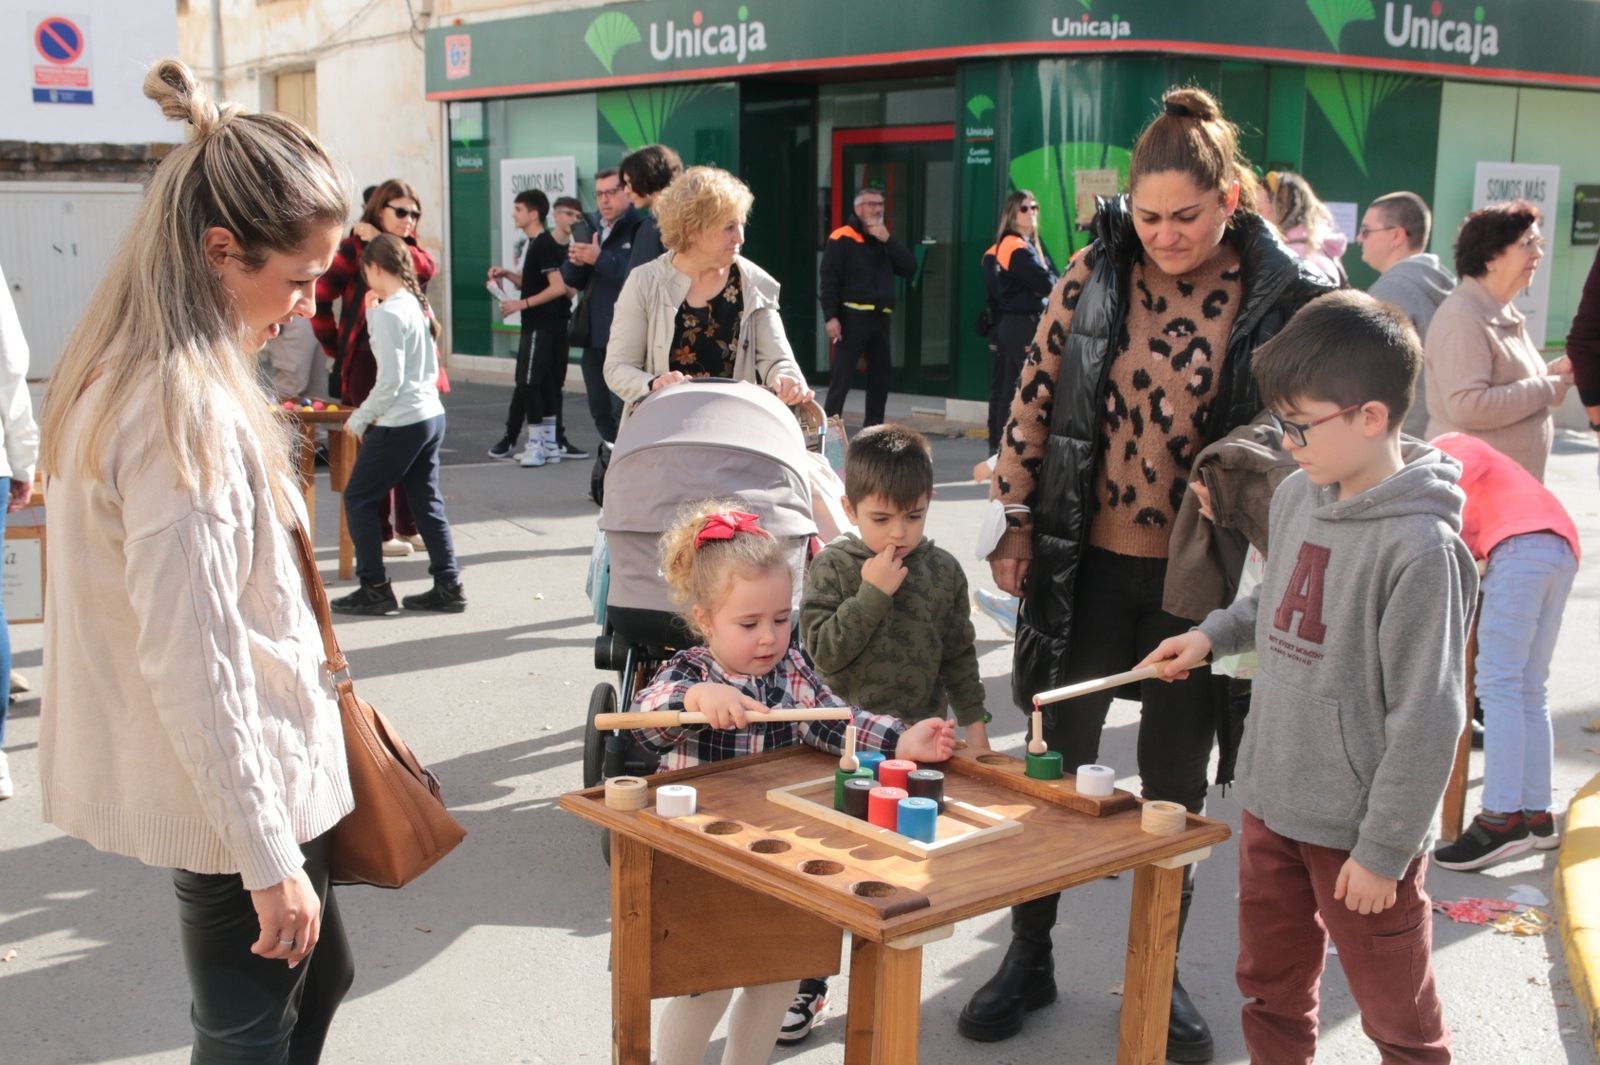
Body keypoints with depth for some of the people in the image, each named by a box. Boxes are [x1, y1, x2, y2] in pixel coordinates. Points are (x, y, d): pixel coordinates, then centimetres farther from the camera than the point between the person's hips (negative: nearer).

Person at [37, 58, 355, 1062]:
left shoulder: (115, 374, 4)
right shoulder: (186, 410, -26)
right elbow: (192, 668, -26)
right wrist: (269, 859, -21)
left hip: (251, 776, 10)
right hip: (240, 794, -10)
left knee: (318, 979, 26)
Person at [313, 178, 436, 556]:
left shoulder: (409, 250, 15)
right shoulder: (354, 248, -6)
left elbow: (426, 268, -9)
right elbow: (319, 297, -12)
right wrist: (336, 349, -7)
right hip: (369, 361, -6)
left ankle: (408, 527, 21)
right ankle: (380, 533, 8)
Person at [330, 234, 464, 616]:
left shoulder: (388, 312, -16)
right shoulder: (420, 305, 8)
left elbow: (389, 381, -18)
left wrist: (359, 419, -6)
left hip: (401, 423, -8)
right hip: (432, 414, 8)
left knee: (359, 499, 6)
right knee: (427, 502, 14)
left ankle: (374, 588, 9)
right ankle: (448, 587, 15)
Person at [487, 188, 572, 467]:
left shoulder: (545, 245, -14)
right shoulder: (535, 244, 15)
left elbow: (558, 287, -21)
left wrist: (522, 304, -21)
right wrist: (506, 274, 8)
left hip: (543, 326, -10)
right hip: (537, 325, 10)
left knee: (528, 384, -9)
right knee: (545, 384, 10)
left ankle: (536, 444, -6)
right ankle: (549, 444, 15)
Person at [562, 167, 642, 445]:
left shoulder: (639, 227, -10)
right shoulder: (592, 228, 15)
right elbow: (572, 280, 16)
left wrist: (600, 258, -21)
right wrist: (575, 260, -5)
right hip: (594, 335, 8)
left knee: (622, 410, -12)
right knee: (600, 411, 15)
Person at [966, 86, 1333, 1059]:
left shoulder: (1284, 295, -8)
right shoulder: (1097, 272, -4)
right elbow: (1036, 397, 1)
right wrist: (1016, 525, 0)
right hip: (1088, 559, 1)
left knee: (1177, 780, 11)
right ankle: (1029, 956, 27)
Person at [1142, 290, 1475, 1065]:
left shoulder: (1420, 547, -23)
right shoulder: (1297, 497, 0)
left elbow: (1425, 719, -20)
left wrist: (1386, 848, -17)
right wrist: (1213, 634, 7)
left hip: (1358, 828, -7)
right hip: (1270, 798, 7)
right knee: (1271, 992, 23)